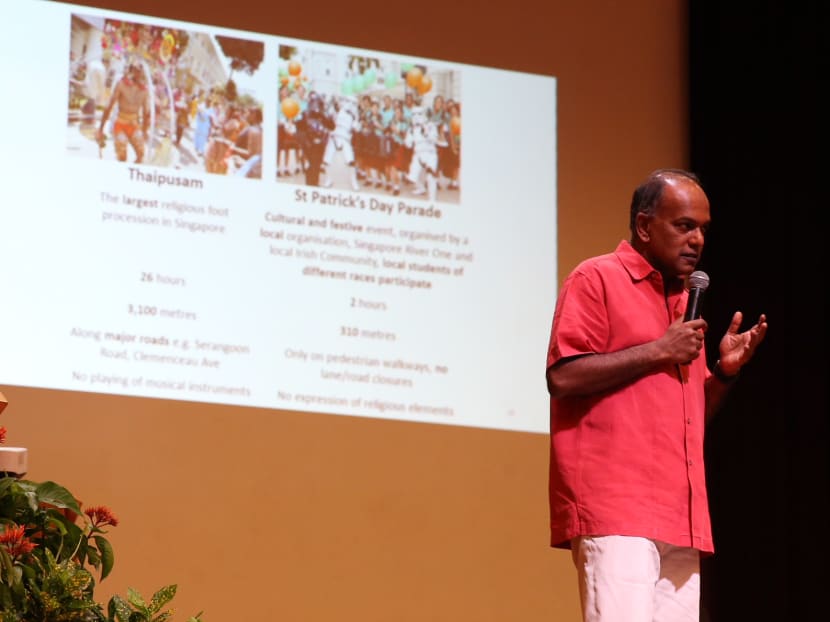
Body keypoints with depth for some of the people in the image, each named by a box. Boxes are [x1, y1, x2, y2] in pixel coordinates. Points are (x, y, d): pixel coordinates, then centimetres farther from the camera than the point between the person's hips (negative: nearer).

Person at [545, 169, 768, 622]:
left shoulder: (684, 300, 24)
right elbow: (562, 377, -12)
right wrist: (658, 352, -9)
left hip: (679, 518, 7)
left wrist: (724, 370, 8)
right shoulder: (596, 279, 1)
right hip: (614, 508, -7)